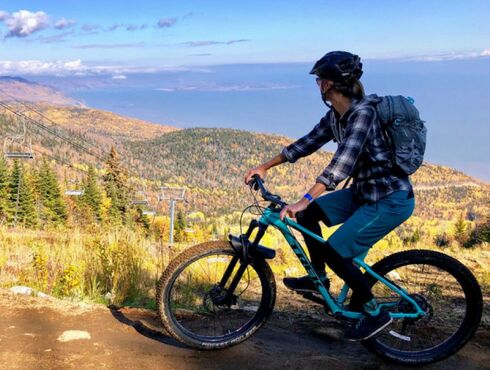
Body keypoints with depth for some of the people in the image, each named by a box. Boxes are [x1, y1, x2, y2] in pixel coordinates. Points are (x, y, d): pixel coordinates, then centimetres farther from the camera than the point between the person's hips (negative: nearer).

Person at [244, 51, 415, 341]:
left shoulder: (363, 112, -23)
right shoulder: (336, 116, 4)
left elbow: (343, 162, -33)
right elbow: (307, 143, 11)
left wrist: (303, 200, -38)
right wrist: (265, 167, 11)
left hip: (392, 199, -9)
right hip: (364, 191, 9)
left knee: (334, 251, -13)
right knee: (307, 213, 5)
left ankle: (375, 314, 5)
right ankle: (319, 278, 22)